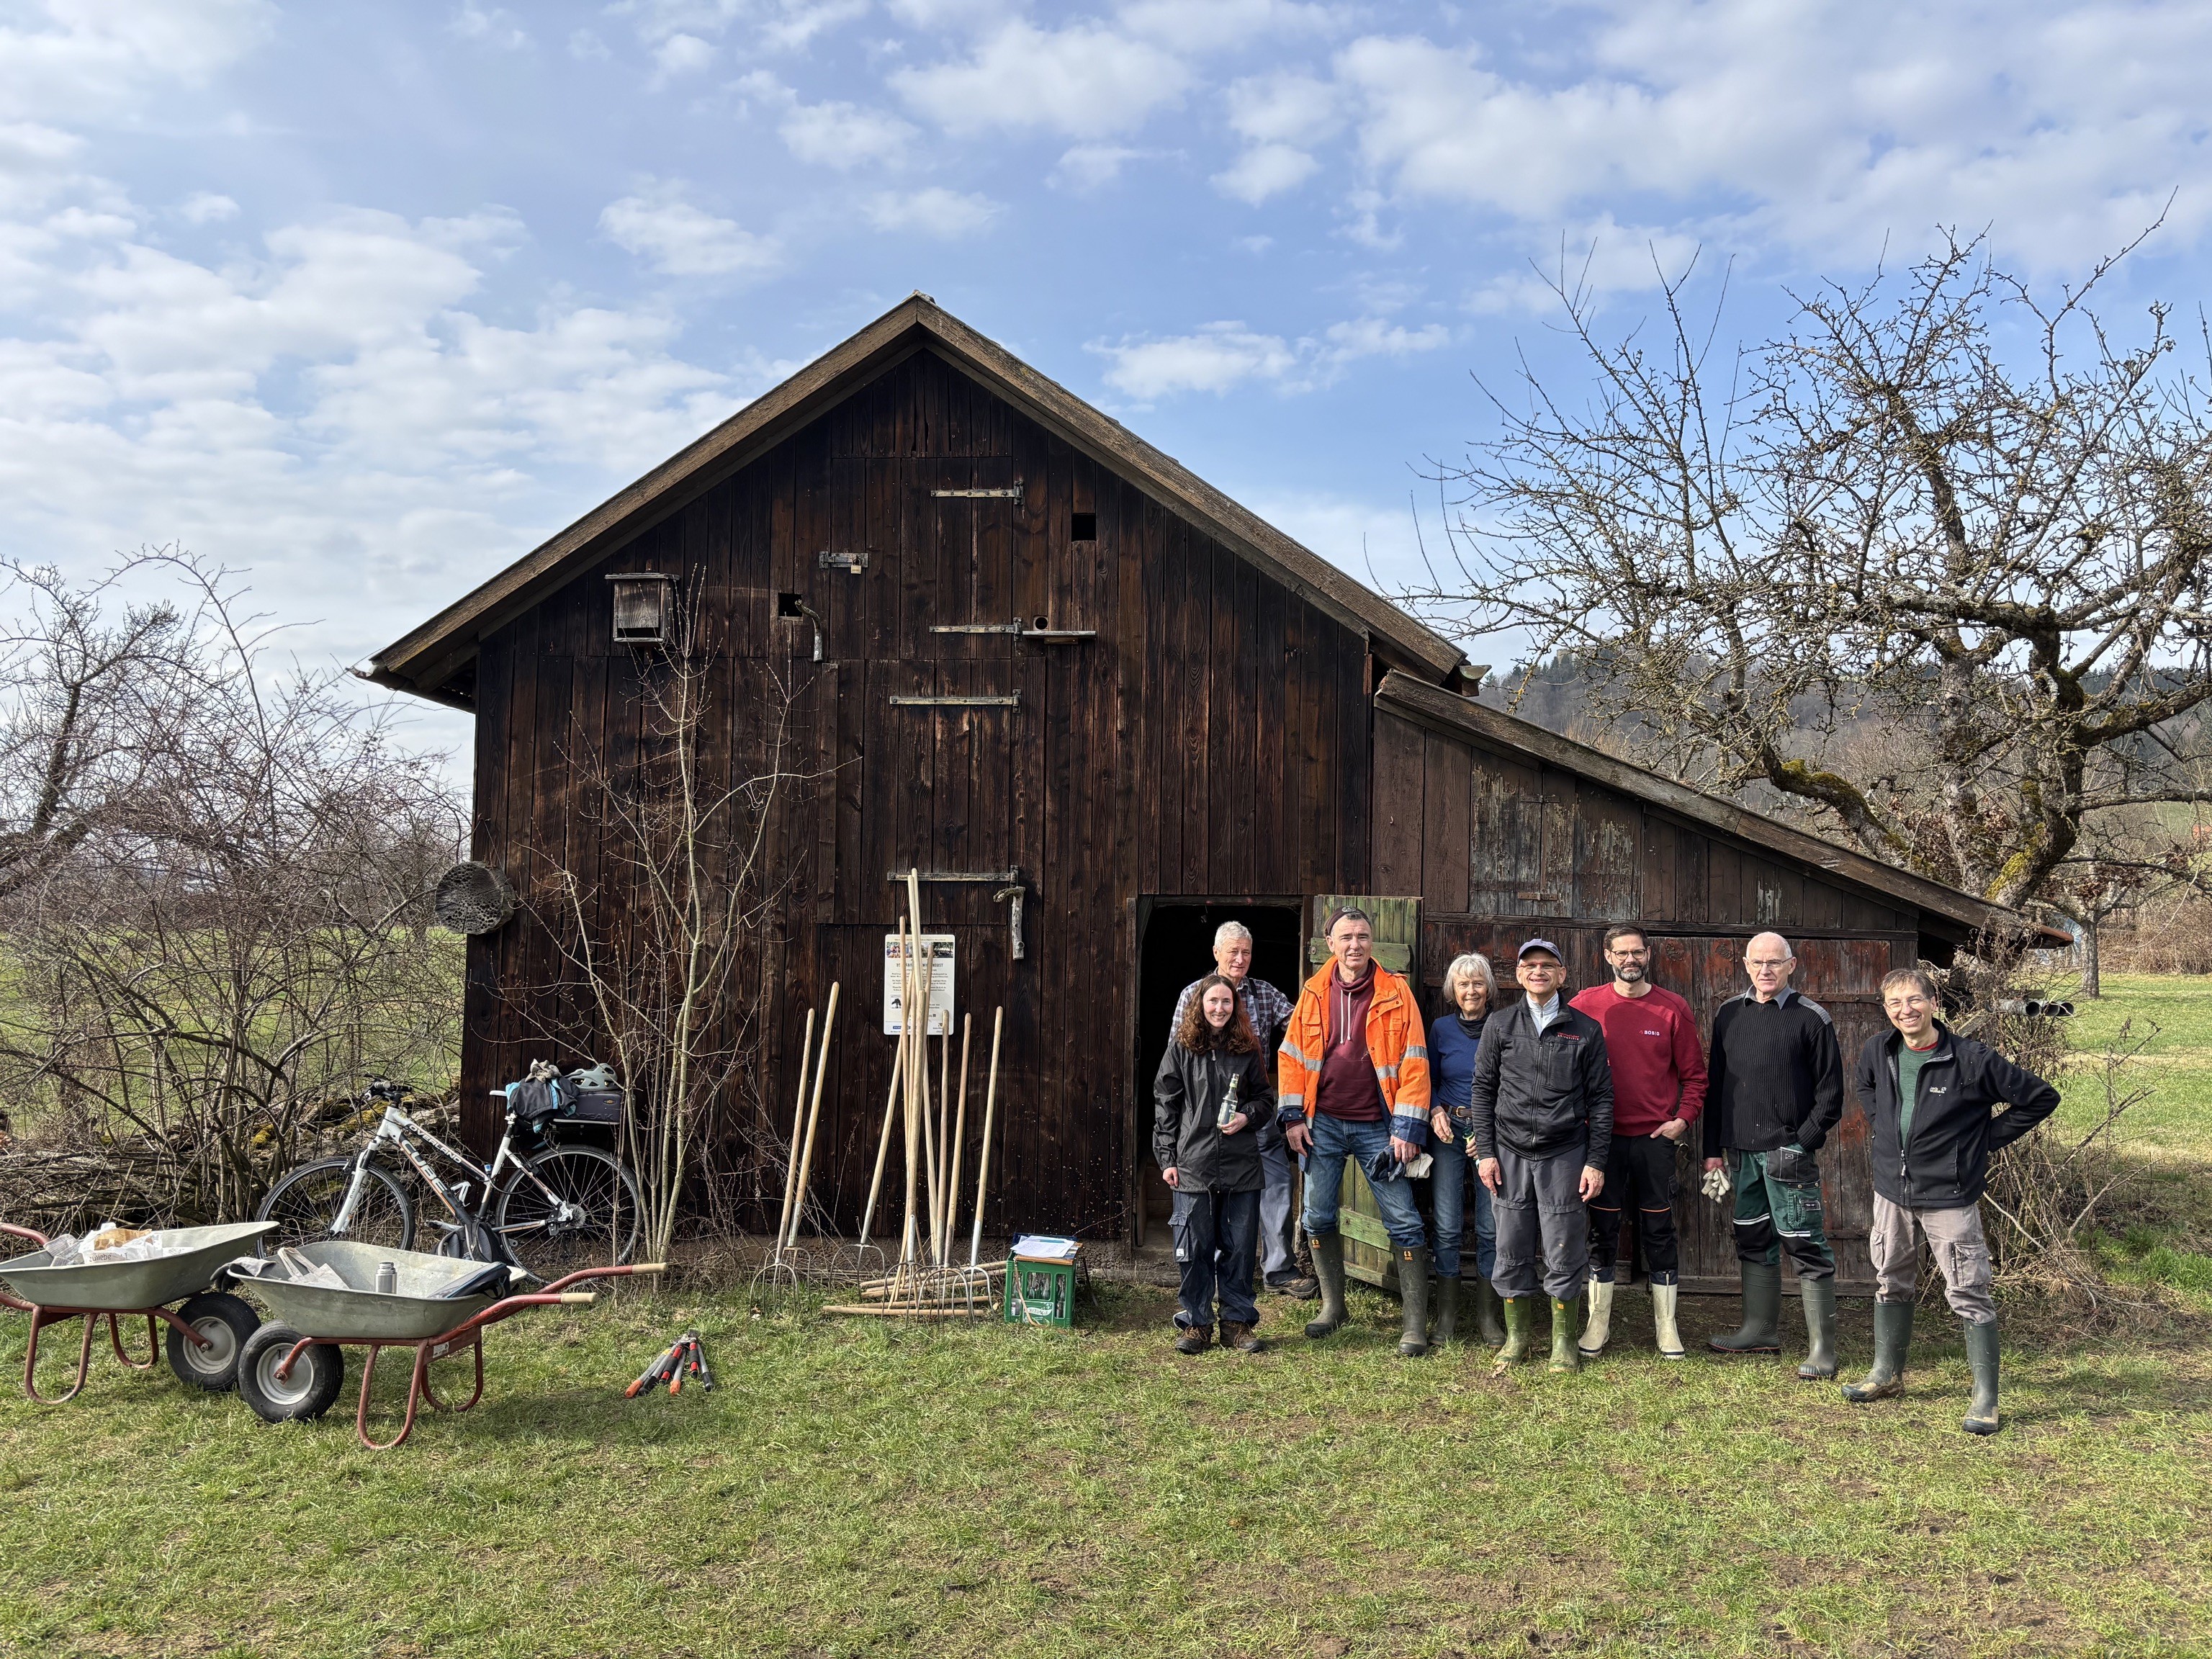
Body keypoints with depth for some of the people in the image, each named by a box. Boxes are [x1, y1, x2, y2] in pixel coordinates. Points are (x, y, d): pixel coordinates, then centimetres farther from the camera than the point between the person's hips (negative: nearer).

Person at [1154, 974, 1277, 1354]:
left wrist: (1247, 1116, -8)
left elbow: (1267, 1098, 14)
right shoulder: (1181, 1049, 2)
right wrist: (1167, 1159, -1)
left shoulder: (1248, 1049, 6)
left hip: (1242, 1166, 1)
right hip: (1192, 1166, -1)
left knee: (1239, 1247, 6)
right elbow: (1165, 1106, 4)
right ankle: (1196, 1323, 15)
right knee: (1195, 1248, 3)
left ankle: (1238, 1322, 18)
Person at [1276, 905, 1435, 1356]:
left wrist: (1407, 1128, -11)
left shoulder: (1395, 992, -4)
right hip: (1323, 1124, 3)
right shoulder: (1314, 992, 4)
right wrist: (1294, 1117, 0)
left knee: (1403, 1222, -3)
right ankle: (1333, 1305, 27)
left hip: (1377, 1127, -3)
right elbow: (1293, 1056, 7)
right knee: (1318, 1217, 9)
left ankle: (1416, 1324, 6)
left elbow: (1413, 1063, -6)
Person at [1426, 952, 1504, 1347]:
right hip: (1448, 1131, 1)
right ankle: (1446, 1317, 8)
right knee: (1446, 1225, -2)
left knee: (1491, 1226, 1)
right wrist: (1435, 1112, -5)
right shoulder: (1441, 1028, 6)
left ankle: (1487, 1315, 14)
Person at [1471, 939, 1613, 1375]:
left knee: (1565, 1253, 2)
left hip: (1565, 1154, -1)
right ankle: (1516, 1336, 21)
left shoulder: (1585, 1029, 4)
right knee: (1512, 1250, 6)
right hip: (1511, 1154, 1)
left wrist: (1596, 1161, -1)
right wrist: (1485, 1151, 2)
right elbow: (1483, 1089, 8)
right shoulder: (1500, 1025, 6)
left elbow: (1601, 1098, 4)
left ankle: (1564, 1341, 17)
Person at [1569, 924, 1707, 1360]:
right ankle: (1598, 1324, 15)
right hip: (1603, 1138, 0)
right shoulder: (1587, 1005, 1)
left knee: (1659, 1231, 6)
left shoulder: (1673, 1009, 2)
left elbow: (1694, 1074, 6)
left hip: (1656, 1138, 0)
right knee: (1602, 1231, 6)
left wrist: (1683, 1119, -5)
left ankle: (1667, 1325, 16)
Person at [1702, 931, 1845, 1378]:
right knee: (1753, 1241, 14)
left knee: (1805, 1246, -4)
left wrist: (1804, 1142, -12)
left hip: (1789, 1152, -5)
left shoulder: (1811, 1018, -4)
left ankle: (1822, 1347, 3)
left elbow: (1831, 1091, -3)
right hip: (1743, 1150, 6)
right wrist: (1713, 1148, 10)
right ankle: (1761, 1330, 26)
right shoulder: (1729, 1013, 10)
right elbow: (1715, 1083, 14)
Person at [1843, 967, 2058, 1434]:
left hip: (1949, 1196, -5)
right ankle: (1887, 1374, 33)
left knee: (1968, 1294, -1)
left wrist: (1987, 1138, -6)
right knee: (1891, 1284, 17)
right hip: (1892, 1190, 6)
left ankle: (1985, 1398, 8)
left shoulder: (1971, 1059, -16)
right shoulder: (1878, 1051, -1)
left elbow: (2041, 1098, -7)